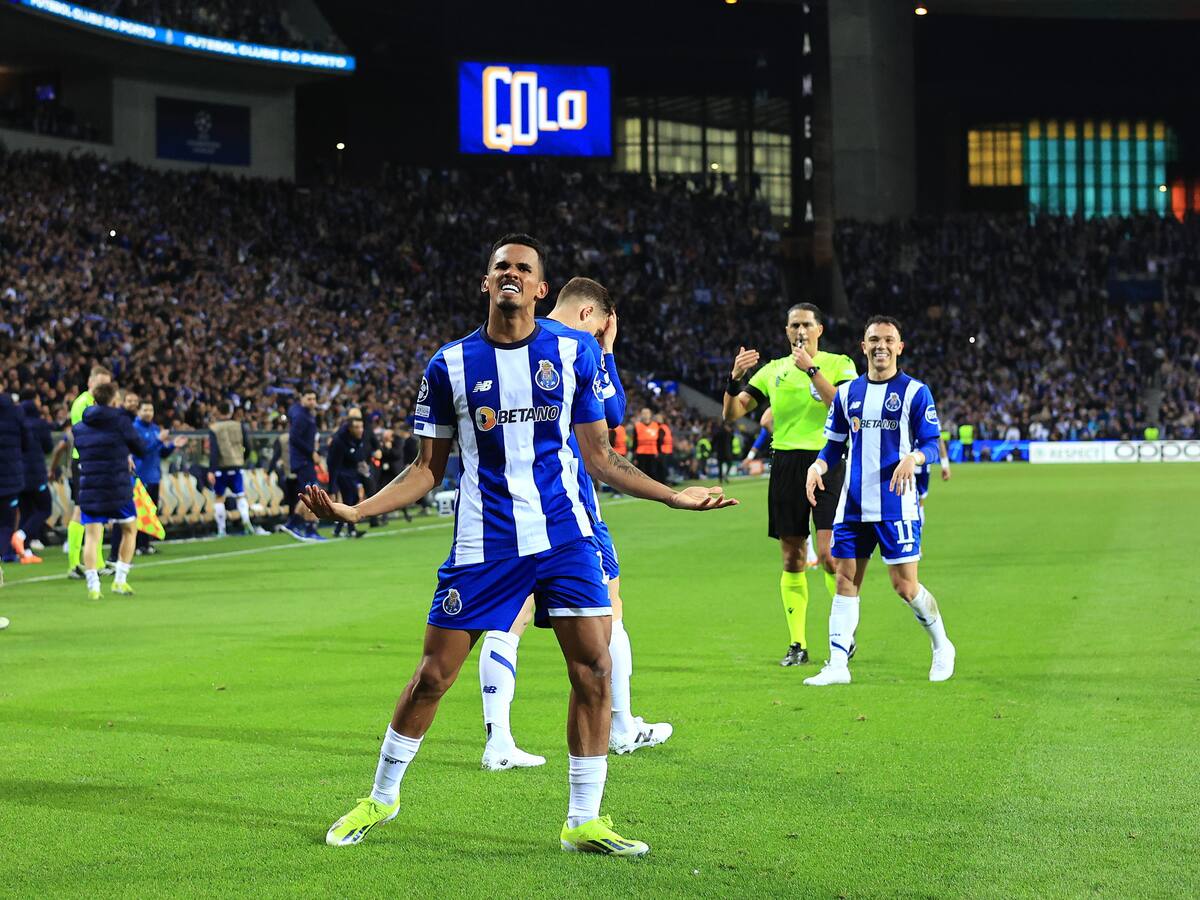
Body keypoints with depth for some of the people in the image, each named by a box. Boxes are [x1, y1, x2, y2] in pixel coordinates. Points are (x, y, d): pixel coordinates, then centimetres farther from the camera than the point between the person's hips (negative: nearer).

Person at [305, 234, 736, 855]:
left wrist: (676, 496, 7)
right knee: (432, 675, 1)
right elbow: (428, 470, 7)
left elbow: (599, 458, 11)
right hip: (483, 542, -1)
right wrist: (352, 511, -4)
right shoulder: (451, 364, 1)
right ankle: (381, 798, 22)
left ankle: (584, 822, 6)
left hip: (563, 535, 1)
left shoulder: (574, 353, 3)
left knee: (593, 669, -6)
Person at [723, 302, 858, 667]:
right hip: (786, 465, 3)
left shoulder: (839, 364, 3)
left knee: (828, 555, -11)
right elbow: (731, 413, 8)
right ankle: (797, 644, 9)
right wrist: (735, 379, -10)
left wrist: (811, 369, -18)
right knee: (792, 559, 3)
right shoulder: (773, 370, 12)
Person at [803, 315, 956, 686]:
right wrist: (817, 466, -4)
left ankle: (942, 646, 20)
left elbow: (931, 443, -3)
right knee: (846, 581, 0)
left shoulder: (915, 392, -1)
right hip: (853, 505, 4)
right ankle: (837, 665, 1)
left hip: (896, 504, -4)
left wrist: (913, 457, -25)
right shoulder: (847, 393, 11)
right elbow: (835, 445, 16)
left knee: (905, 585, -4)